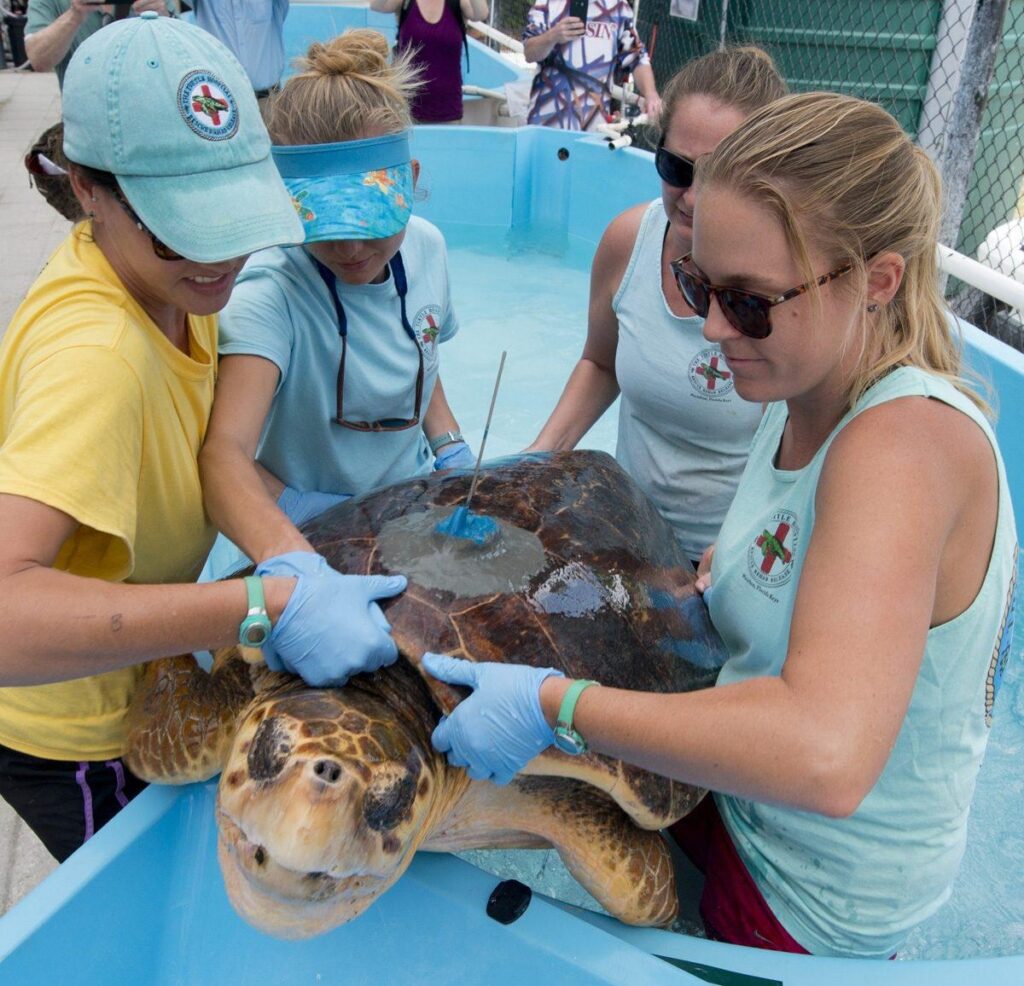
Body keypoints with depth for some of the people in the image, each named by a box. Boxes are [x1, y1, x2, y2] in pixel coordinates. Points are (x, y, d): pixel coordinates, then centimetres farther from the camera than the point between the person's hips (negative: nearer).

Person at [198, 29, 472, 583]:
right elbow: (225, 450, -38)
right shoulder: (270, 297, -24)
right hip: (311, 532, -4)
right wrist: (287, 553, -55)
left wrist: (450, 447, 1)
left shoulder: (425, 248, -4)